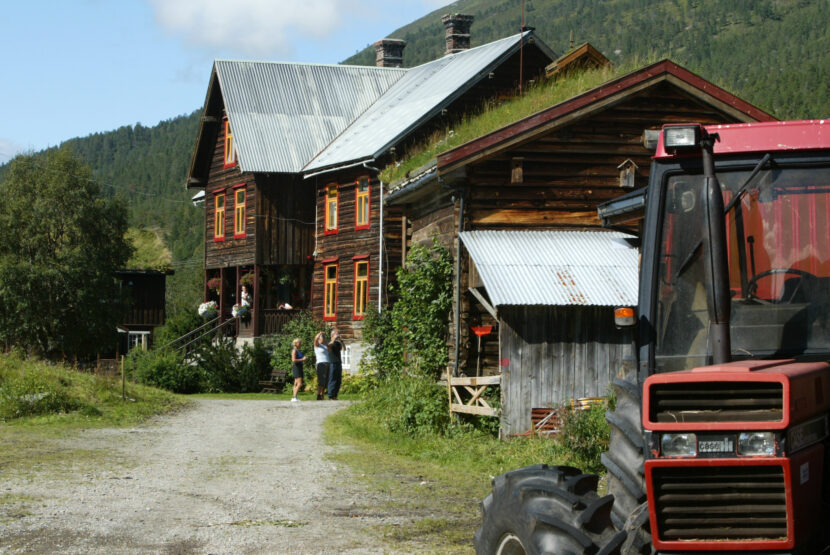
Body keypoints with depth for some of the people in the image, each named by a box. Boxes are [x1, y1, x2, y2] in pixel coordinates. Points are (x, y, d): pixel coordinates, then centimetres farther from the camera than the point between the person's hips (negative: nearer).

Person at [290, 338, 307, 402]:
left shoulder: (299, 351, 17)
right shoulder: (294, 350, -10)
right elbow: (293, 360, -20)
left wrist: (305, 358, 9)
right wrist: (302, 359, -18)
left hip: (300, 367, 10)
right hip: (296, 367, -10)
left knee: (296, 383, 8)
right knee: (300, 384, -16)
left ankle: (294, 398, 9)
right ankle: (294, 397, -17)